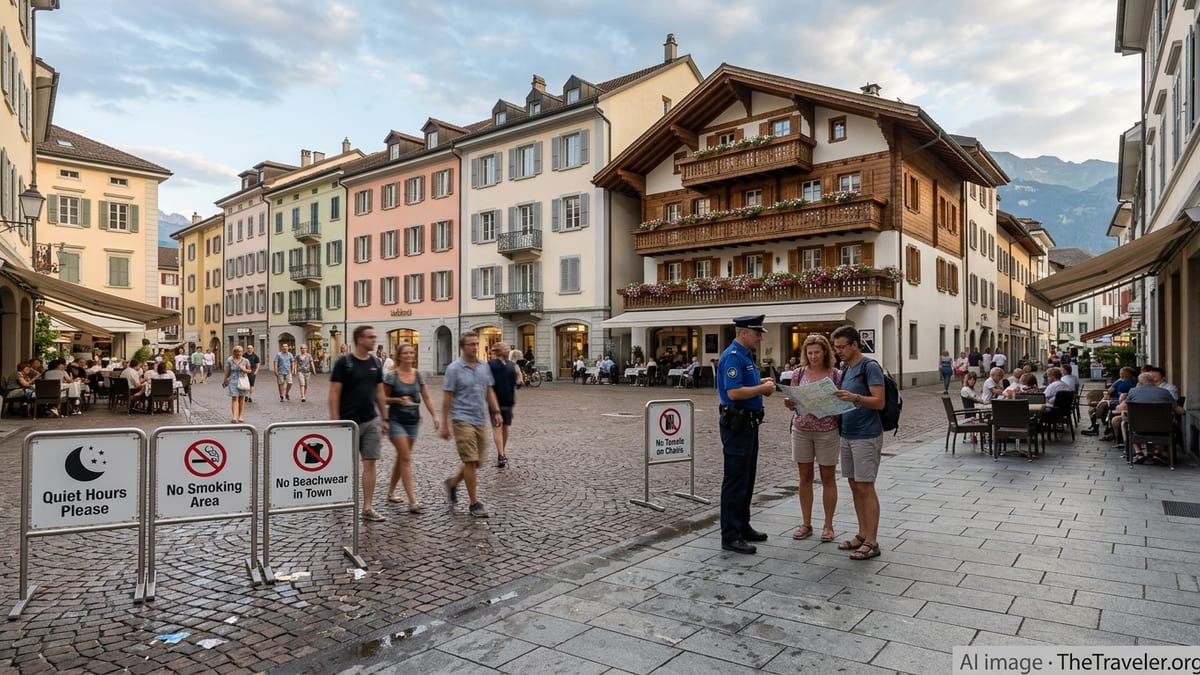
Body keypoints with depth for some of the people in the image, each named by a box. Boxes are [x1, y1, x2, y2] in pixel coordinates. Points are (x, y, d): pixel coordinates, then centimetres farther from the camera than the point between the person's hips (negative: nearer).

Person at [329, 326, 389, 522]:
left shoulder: (375, 363, 7)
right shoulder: (343, 362, -9)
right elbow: (334, 393, -11)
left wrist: (384, 418, 11)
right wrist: (335, 421, -15)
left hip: (371, 421, 5)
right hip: (348, 422, -4)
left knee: (370, 463, 0)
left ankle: (367, 508, 5)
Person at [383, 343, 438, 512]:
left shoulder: (418, 374, 3)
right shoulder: (391, 375, -9)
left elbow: (426, 397, 5)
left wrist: (434, 416, -4)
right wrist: (398, 400, -19)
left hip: (413, 420, 5)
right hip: (396, 421, -5)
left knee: (402, 458, 15)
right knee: (406, 458, -10)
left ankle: (391, 491, 34)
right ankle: (412, 501, -11)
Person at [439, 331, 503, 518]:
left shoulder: (485, 367, 8)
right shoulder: (454, 369, -7)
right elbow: (447, 398, -6)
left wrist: (496, 411, 4)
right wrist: (445, 425, -7)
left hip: (481, 420, 6)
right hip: (463, 420, -6)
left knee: (476, 462, 11)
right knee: (470, 461, -7)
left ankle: (453, 482, 36)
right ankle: (474, 503, 3)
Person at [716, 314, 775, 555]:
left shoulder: (745, 355, 14)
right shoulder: (732, 356, -18)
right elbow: (734, 392, -26)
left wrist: (760, 382, 5)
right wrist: (762, 388, -15)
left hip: (749, 424, 10)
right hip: (736, 424, -10)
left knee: (747, 479, 17)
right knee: (735, 481, -5)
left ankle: (742, 526, 28)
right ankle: (730, 536, 3)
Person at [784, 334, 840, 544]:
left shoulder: (836, 375, -4)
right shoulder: (798, 373, 3)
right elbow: (793, 402, 7)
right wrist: (789, 404, -14)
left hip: (827, 431, -2)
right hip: (801, 430, 2)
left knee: (828, 478, 7)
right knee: (805, 477, 9)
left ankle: (828, 525, 20)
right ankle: (806, 524, 21)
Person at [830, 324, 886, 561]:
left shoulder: (870, 367, -11)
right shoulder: (847, 369, 15)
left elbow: (879, 402, -17)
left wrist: (854, 397, -29)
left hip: (866, 437, -8)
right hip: (847, 435, 8)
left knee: (865, 488, -5)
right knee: (855, 486, 12)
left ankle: (872, 542, 2)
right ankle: (862, 535, 21)